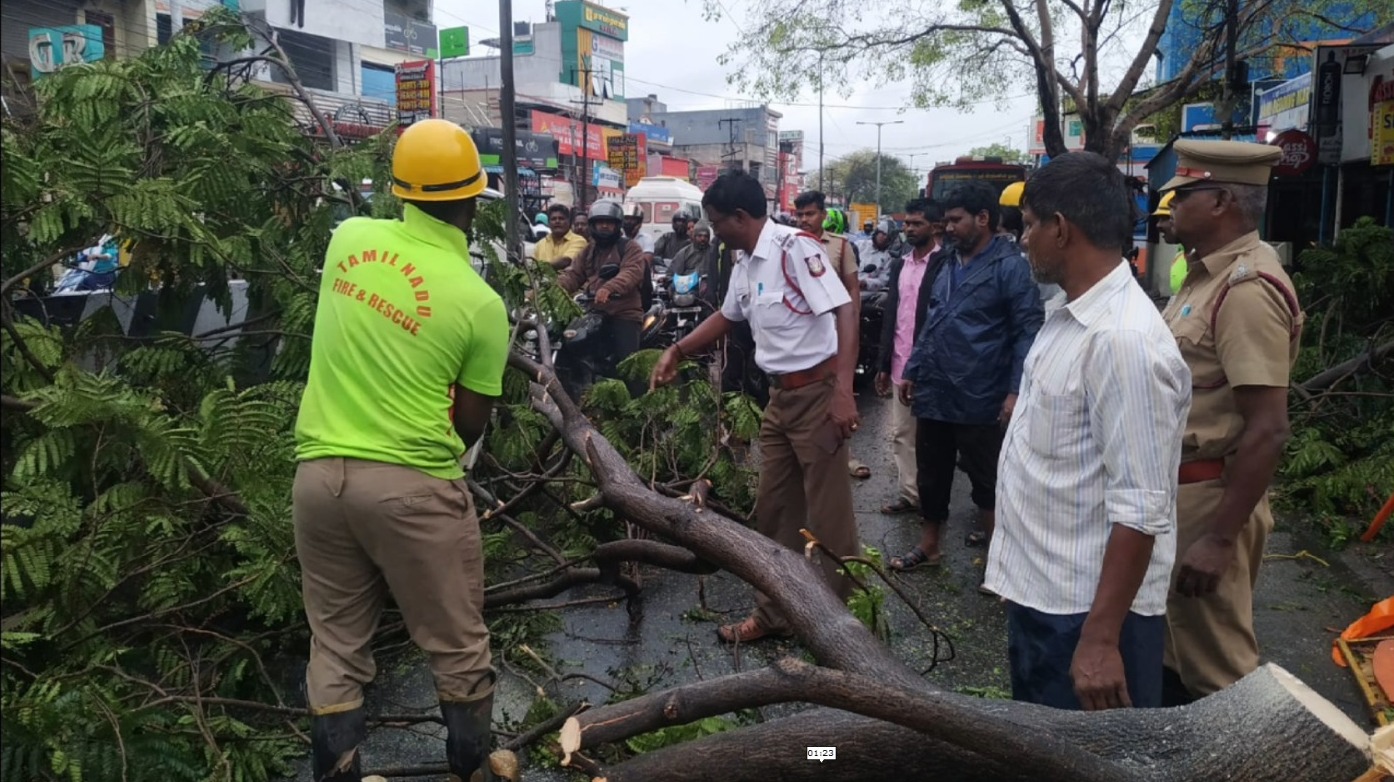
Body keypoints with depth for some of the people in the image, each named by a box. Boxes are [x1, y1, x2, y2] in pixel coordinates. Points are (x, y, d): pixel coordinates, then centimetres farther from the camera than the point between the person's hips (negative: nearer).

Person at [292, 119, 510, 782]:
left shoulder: (350, 238, 1)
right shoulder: (480, 302, -9)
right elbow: (470, 423, -1)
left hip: (319, 473, 5)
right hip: (412, 485, -4)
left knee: (336, 648, 16)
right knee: (457, 650, 11)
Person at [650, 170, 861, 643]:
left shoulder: (794, 247, -17)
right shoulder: (745, 263, 10)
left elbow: (844, 312, -23)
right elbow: (727, 317, 28)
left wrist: (843, 391, -29)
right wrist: (677, 350, 22)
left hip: (818, 391, -9)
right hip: (780, 396, 9)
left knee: (828, 514, -1)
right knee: (774, 509, 14)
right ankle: (775, 612, 26)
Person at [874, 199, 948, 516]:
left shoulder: (946, 264, -9)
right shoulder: (899, 265, 12)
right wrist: (883, 363, 10)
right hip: (901, 365, 7)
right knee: (901, 433, 11)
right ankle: (908, 494, 21)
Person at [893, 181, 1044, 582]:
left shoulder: (1010, 266, -9)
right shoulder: (949, 262, 14)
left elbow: (1027, 332, -13)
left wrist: (1015, 390, -19)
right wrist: (913, 370, 19)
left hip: (979, 398, -7)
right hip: (934, 392, 7)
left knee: (986, 477, 7)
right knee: (931, 473, 14)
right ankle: (928, 545, 29)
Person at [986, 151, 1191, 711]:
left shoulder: (1124, 340, -24)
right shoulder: (1070, 317, 6)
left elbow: (1141, 510, -25)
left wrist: (1101, 638, -23)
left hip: (1088, 609, -9)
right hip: (1038, 591, 9)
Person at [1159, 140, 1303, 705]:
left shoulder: (1246, 288, -21)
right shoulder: (1208, 275, 10)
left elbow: (1267, 431, -25)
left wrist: (1219, 537, -24)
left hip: (1209, 496, -10)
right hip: (1178, 488, 10)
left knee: (1214, 667, 5)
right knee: (1174, 642, 23)